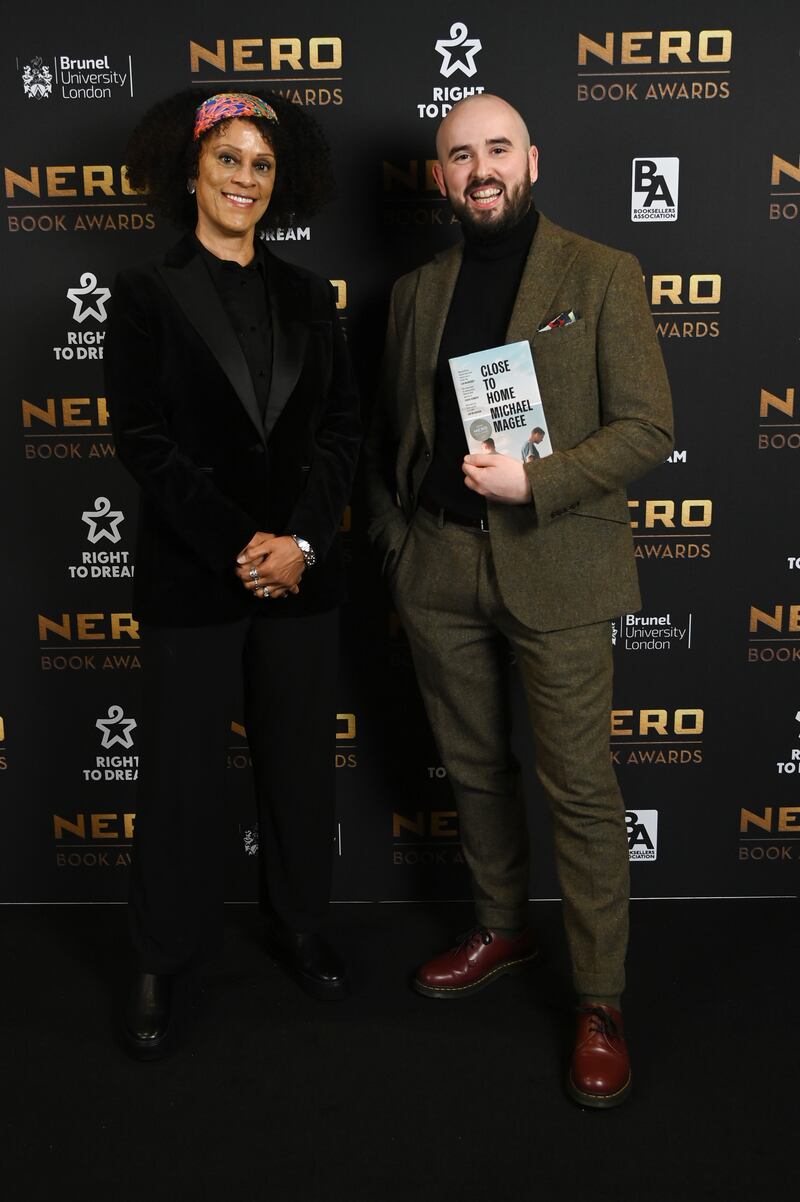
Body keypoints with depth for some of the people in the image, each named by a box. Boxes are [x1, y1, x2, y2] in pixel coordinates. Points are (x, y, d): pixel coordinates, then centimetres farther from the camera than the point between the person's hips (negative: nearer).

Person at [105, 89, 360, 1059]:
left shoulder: (307, 298, 10)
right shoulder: (147, 294, 0)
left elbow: (341, 429, 4)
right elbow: (144, 440, -8)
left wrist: (299, 540, -10)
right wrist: (237, 547, -14)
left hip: (301, 574, 3)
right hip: (190, 578, -3)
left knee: (299, 760, 13)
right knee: (180, 769, 7)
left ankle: (298, 925, 33)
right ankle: (162, 960, 24)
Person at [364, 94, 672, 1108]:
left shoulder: (602, 277, 0)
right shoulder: (417, 292, 12)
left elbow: (647, 428, -6)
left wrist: (533, 483, -17)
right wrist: (393, 541, 9)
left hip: (554, 566, -4)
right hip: (437, 570, 5)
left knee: (581, 789, 0)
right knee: (474, 769, 15)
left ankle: (599, 1004, 14)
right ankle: (502, 929, 36)